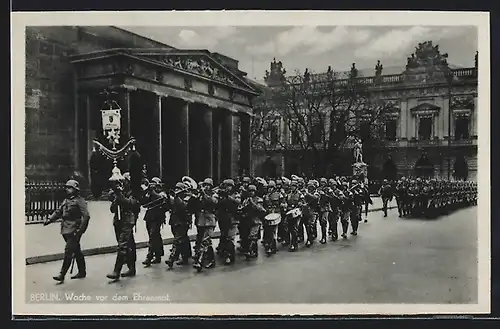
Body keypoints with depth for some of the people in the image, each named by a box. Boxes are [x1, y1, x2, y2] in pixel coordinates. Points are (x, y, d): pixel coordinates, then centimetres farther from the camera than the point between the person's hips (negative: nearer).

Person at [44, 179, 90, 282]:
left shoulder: (79, 201, -8)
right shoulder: (66, 200, 17)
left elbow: (86, 216, -15)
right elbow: (58, 212, 19)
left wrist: (81, 230, -19)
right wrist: (50, 219, 2)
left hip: (74, 231, -8)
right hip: (66, 230, 8)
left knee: (68, 252, -10)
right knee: (77, 251, 15)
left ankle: (62, 275, -8)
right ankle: (82, 272, 24)